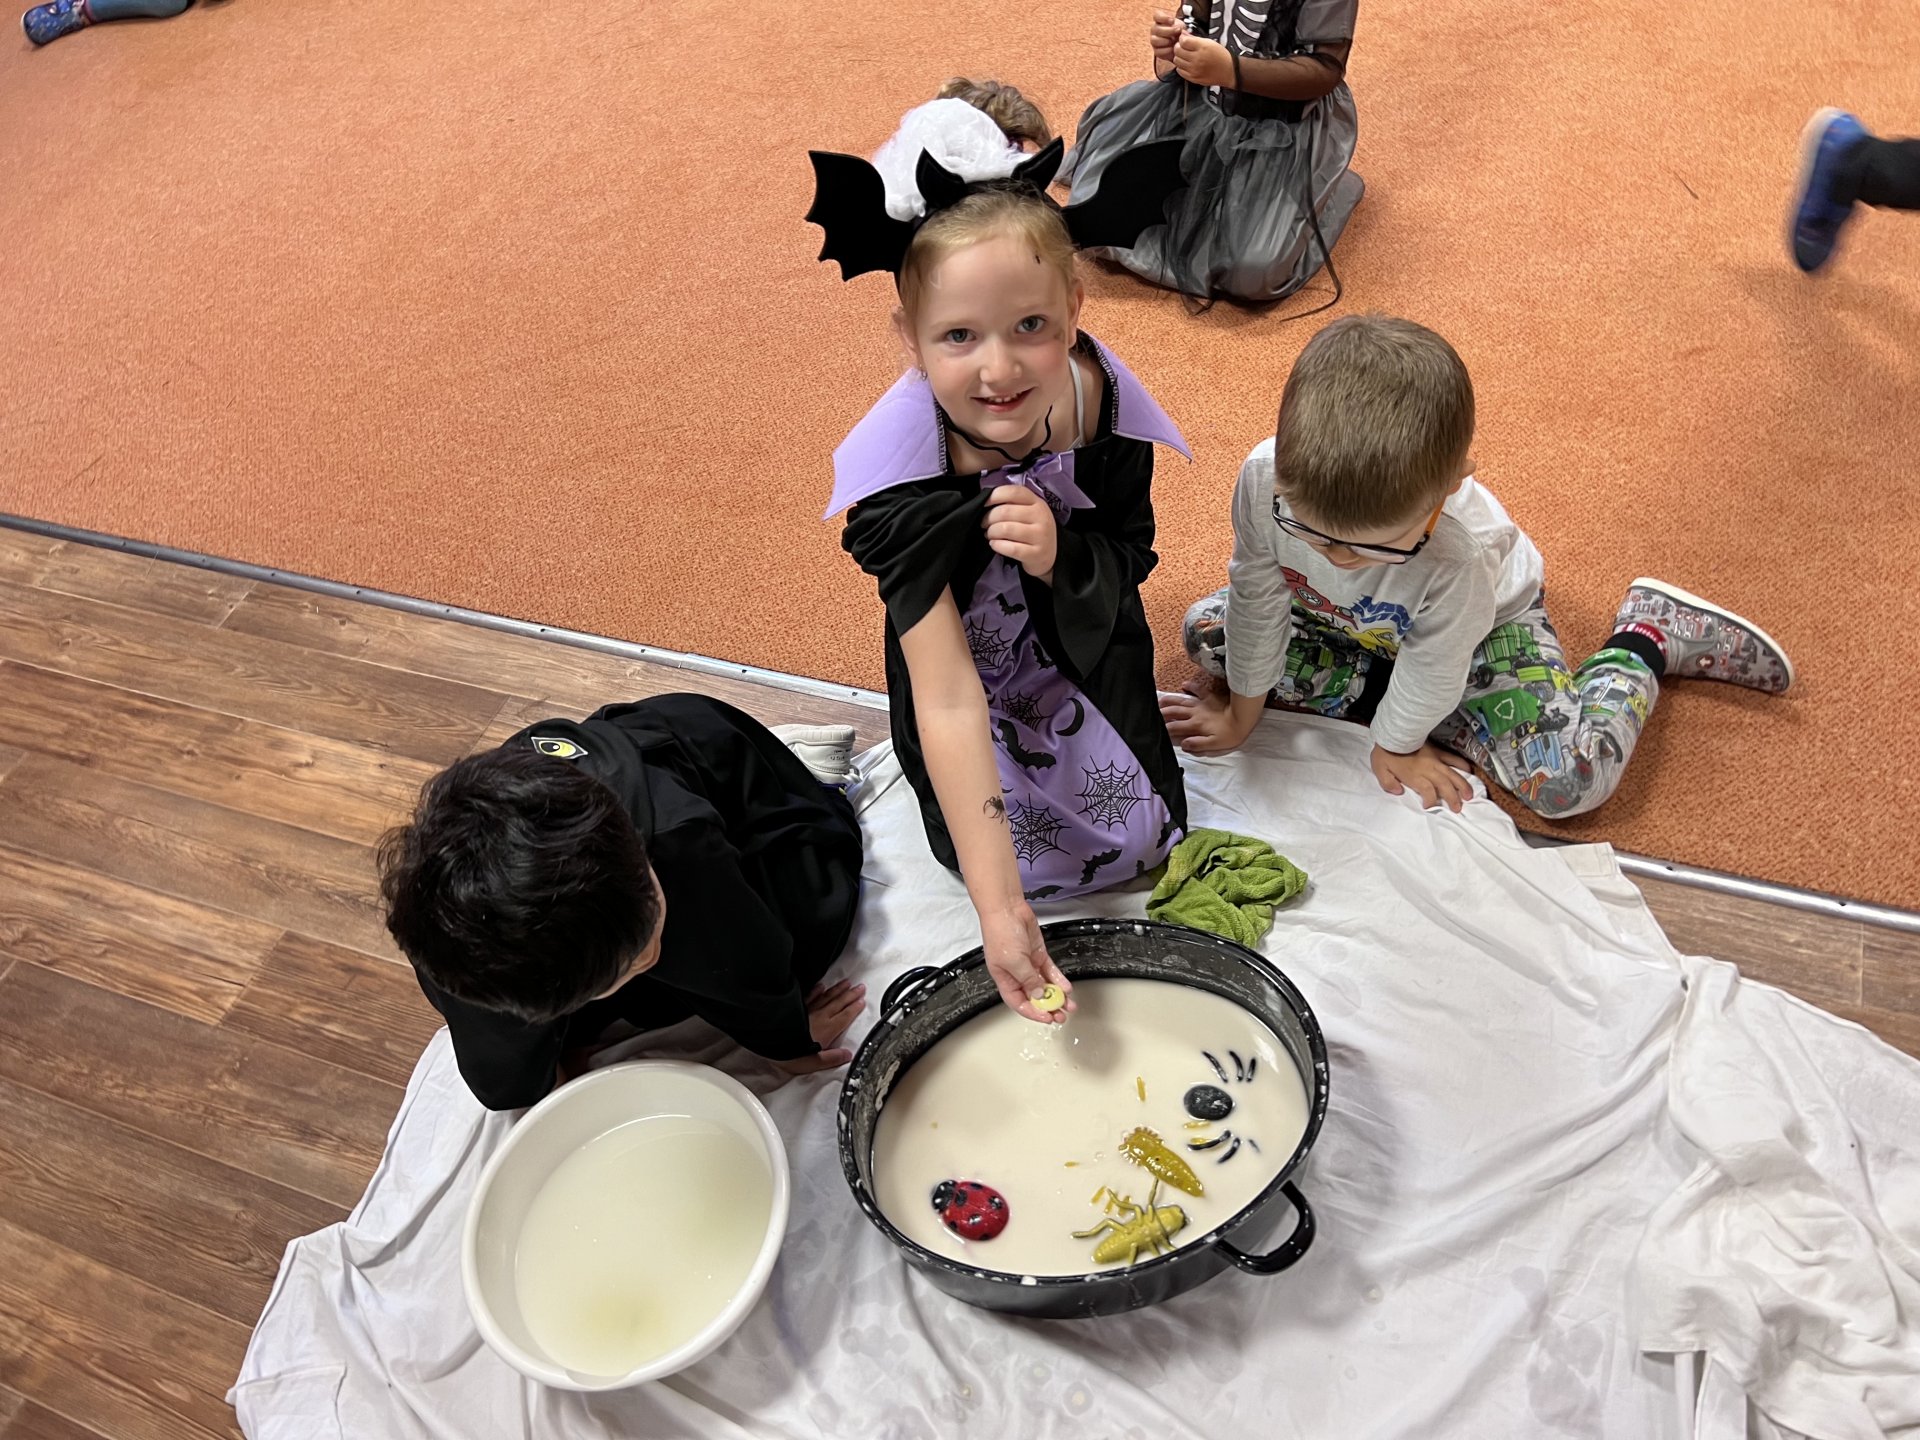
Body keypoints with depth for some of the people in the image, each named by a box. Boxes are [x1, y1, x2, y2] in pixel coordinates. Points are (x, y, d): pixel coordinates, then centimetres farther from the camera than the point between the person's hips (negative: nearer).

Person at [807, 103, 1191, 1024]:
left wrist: (1064, 559, -34)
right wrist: (997, 903, -42)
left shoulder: (1103, 405, -26)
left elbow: (1129, 565, -8)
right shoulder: (903, 471, -35)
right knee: (1034, 853, -9)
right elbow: (947, 699, -38)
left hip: (1084, 647, 3)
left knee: (1139, 839, 2)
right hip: (975, 664, -2)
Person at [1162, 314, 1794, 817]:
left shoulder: (1458, 556, -46)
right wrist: (1243, 715, -5)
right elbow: (1257, 601, -18)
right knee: (1207, 628, -9)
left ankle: (1645, 638, 10)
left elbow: (1433, 665, -25)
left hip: (1487, 619, -4)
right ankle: (1377, 689, -3)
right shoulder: (1265, 478, -37)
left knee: (1566, 778, -18)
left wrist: (1396, 744, -6)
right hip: (1338, 618, 5)